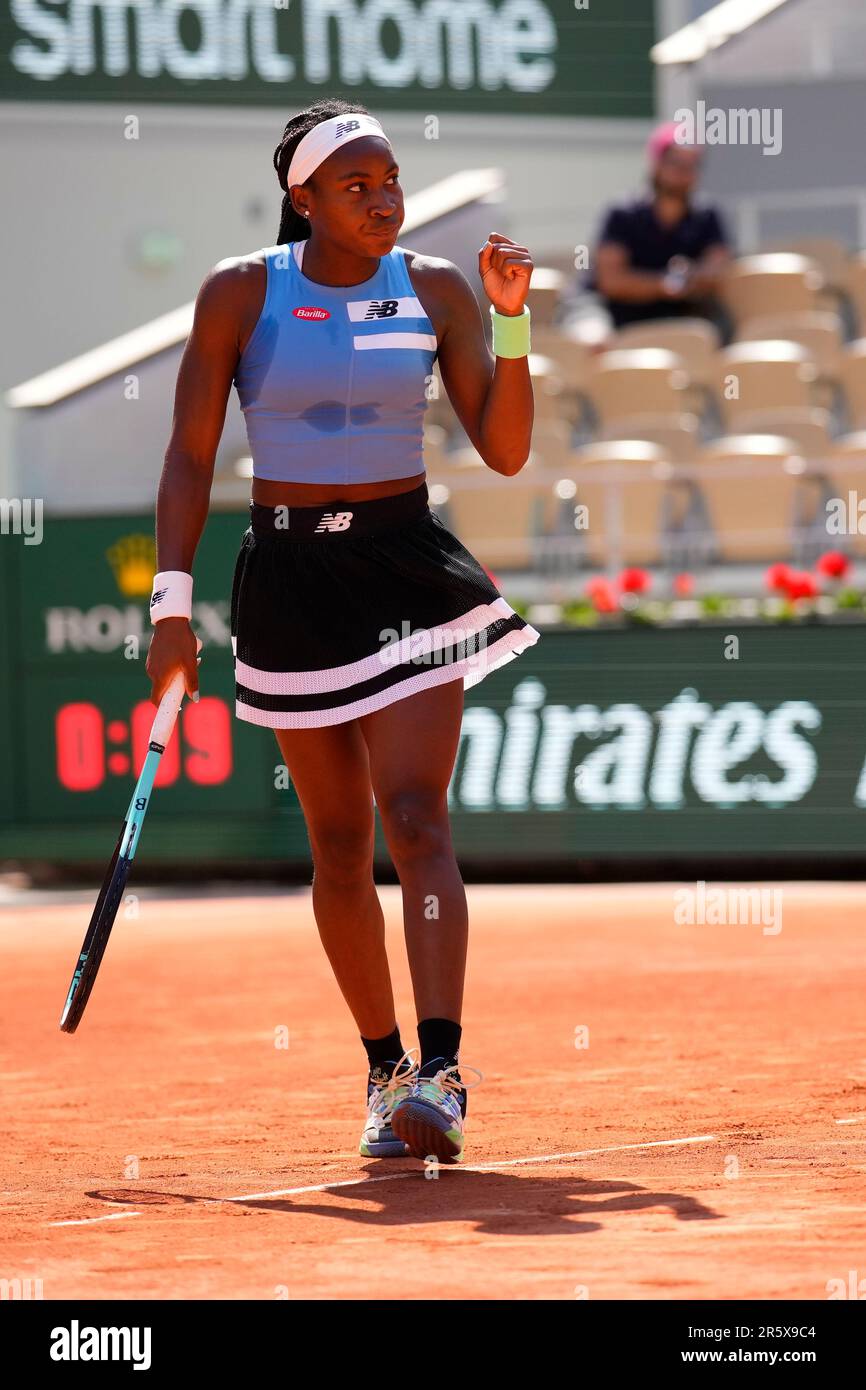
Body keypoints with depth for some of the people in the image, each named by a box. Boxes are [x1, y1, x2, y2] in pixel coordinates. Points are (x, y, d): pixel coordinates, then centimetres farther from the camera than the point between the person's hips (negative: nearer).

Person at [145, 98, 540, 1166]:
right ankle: (385, 1068, 20)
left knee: (415, 815, -15)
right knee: (338, 846, 6)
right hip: (289, 577, 1)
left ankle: (439, 1077, -24)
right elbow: (190, 456, 0)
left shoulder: (434, 290, 1)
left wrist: (513, 322, -11)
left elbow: (503, 452, 0)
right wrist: (172, 601, -6)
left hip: (408, 567, -1)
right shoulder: (239, 292, -2)